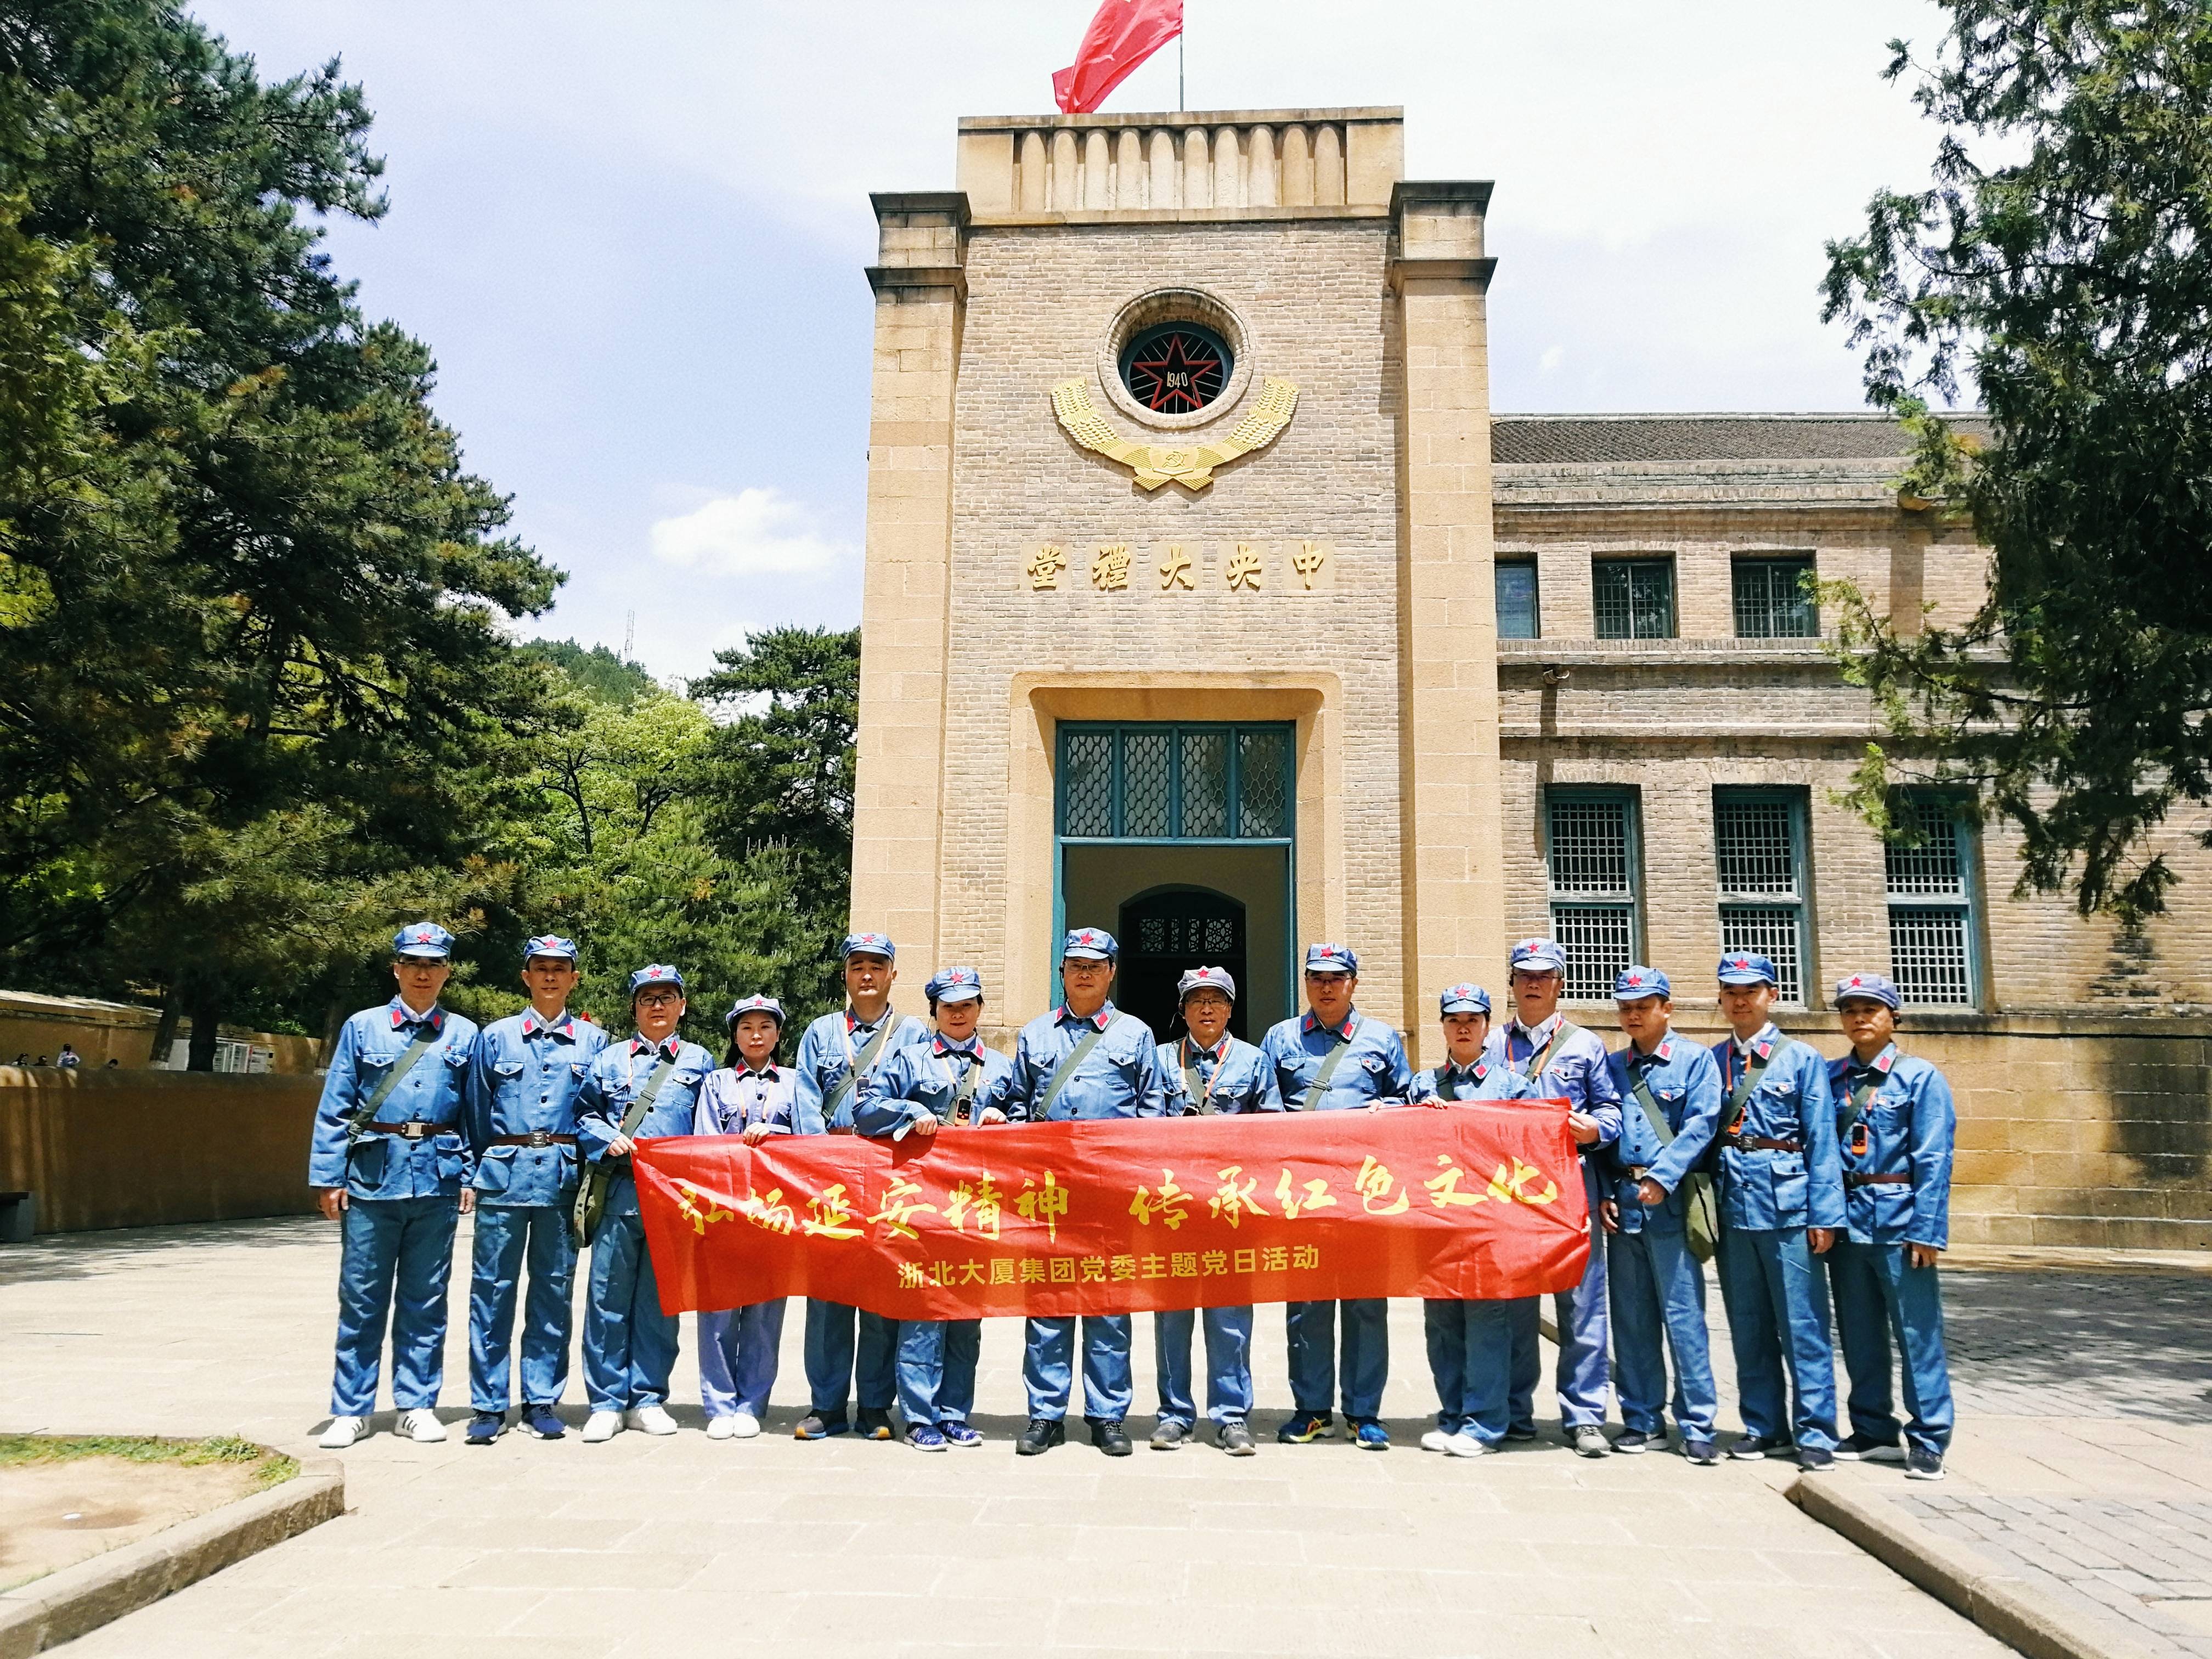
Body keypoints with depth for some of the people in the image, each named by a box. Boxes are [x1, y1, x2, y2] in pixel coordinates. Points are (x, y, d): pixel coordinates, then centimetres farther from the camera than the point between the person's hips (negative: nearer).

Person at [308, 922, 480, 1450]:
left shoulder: (464, 1035, 8)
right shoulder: (363, 1028, 5)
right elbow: (334, 1108, 4)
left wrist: (471, 1178, 1)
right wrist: (328, 1176, -3)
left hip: (437, 1179, 1)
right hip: (374, 1175, -1)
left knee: (425, 1299, 8)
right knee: (362, 1298, 3)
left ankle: (417, 1406, 18)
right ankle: (351, 1410, 14)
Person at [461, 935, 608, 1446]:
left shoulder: (593, 1041, 9)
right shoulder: (495, 1037, 9)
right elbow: (476, 1113, 12)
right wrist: (475, 1172, 7)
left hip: (564, 1177, 0)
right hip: (504, 1174, 0)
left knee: (554, 1291, 5)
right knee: (492, 1289, 0)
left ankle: (541, 1402, 14)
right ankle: (489, 1406, 8)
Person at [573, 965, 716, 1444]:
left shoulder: (699, 1061, 12)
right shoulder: (609, 1059, 12)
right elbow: (584, 1114, 12)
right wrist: (608, 1139, -6)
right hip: (619, 1191, 0)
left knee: (660, 1300, 5)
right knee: (609, 1297, -1)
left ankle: (647, 1399, 15)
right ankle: (607, 1403, 8)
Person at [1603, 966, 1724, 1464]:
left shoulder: (1694, 1059, 1)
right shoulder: (1612, 1065, 15)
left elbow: (1701, 1125, -9)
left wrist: (1663, 1177, -18)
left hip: (1671, 1201, -5)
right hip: (1623, 1199, 5)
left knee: (1682, 1314, -4)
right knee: (1631, 1316, 8)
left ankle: (1696, 1426, 5)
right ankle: (1642, 1420, 17)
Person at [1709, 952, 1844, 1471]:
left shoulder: (1801, 1058, 1)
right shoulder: (1712, 1060, 9)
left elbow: (1821, 1141, -2)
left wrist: (1825, 1213, -8)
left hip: (1787, 1201, -3)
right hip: (1732, 1201, 4)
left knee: (1802, 1324, -1)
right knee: (1747, 1324, 10)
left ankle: (1815, 1432, 8)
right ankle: (1764, 1425, 21)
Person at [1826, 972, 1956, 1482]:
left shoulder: (1920, 1076, -3)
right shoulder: (1830, 1077, 8)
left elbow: (1934, 1159, -8)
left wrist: (1927, 1229, -13)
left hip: (1899, 1219, -4)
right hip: (1847, 1217, 4)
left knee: (1918, 1333, -1)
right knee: (1859, 1333, 12)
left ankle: (1928, 1442, 8)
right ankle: (1874, 1431, 25)